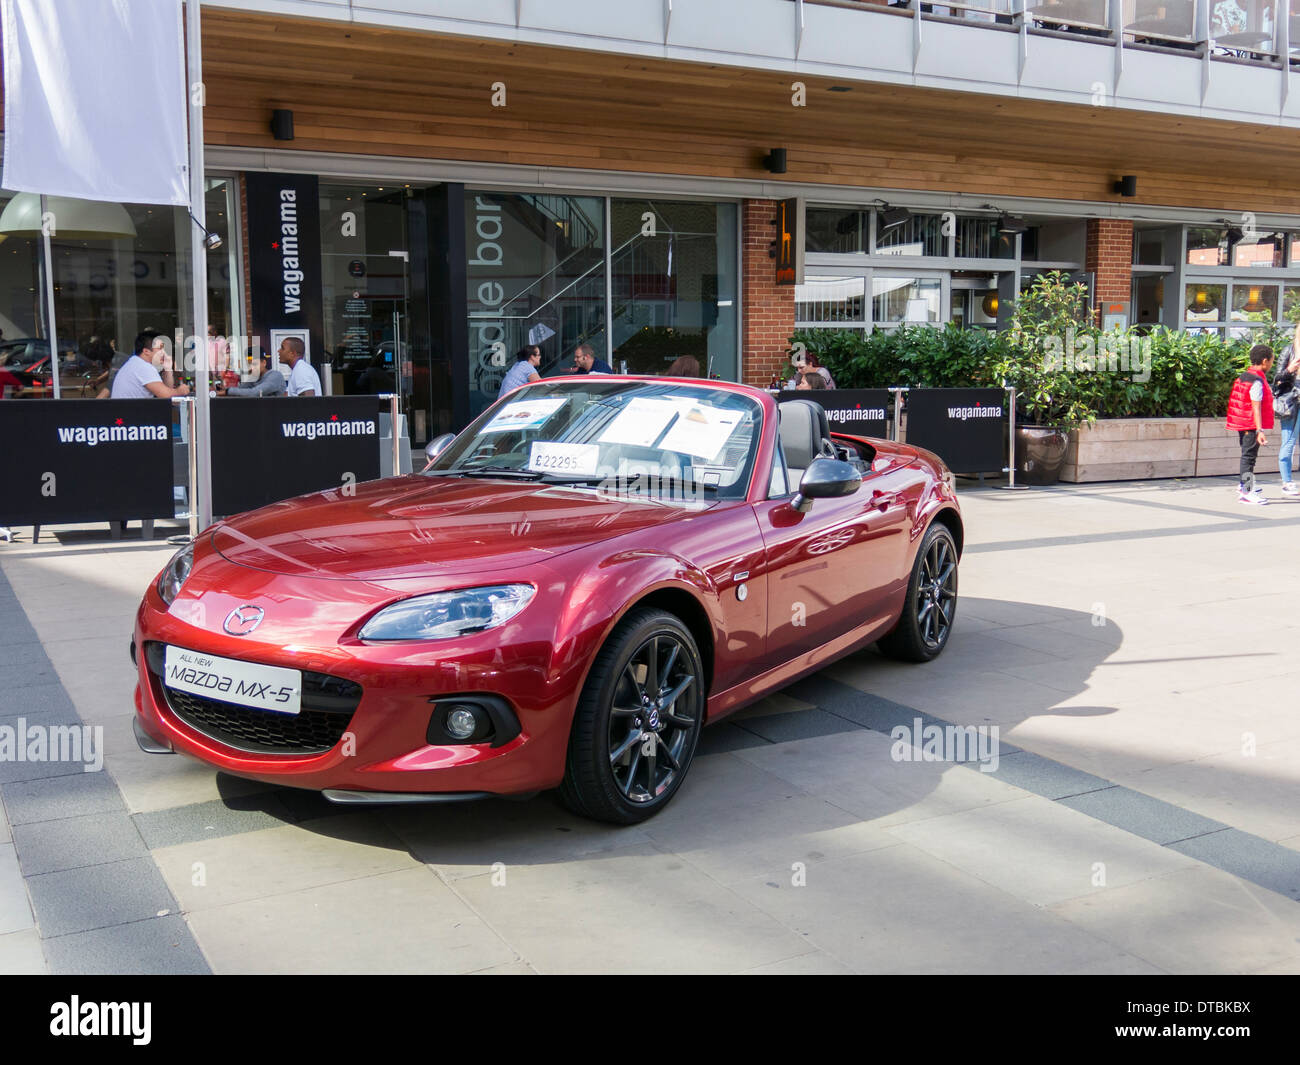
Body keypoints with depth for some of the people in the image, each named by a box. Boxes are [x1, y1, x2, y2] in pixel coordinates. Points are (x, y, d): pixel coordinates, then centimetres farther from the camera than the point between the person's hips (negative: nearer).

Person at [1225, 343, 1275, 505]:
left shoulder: (1245, 375, 11)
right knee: (1249, 456, -7)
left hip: (1243, 423, 10)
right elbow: (1256, 407, -22)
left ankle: (1245, 485, 33)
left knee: (1247, 455, 20)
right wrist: (1259, 431, -24)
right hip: (1251, 425, -10)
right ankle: (1246, 492, -5)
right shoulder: (1257, 381, -18)